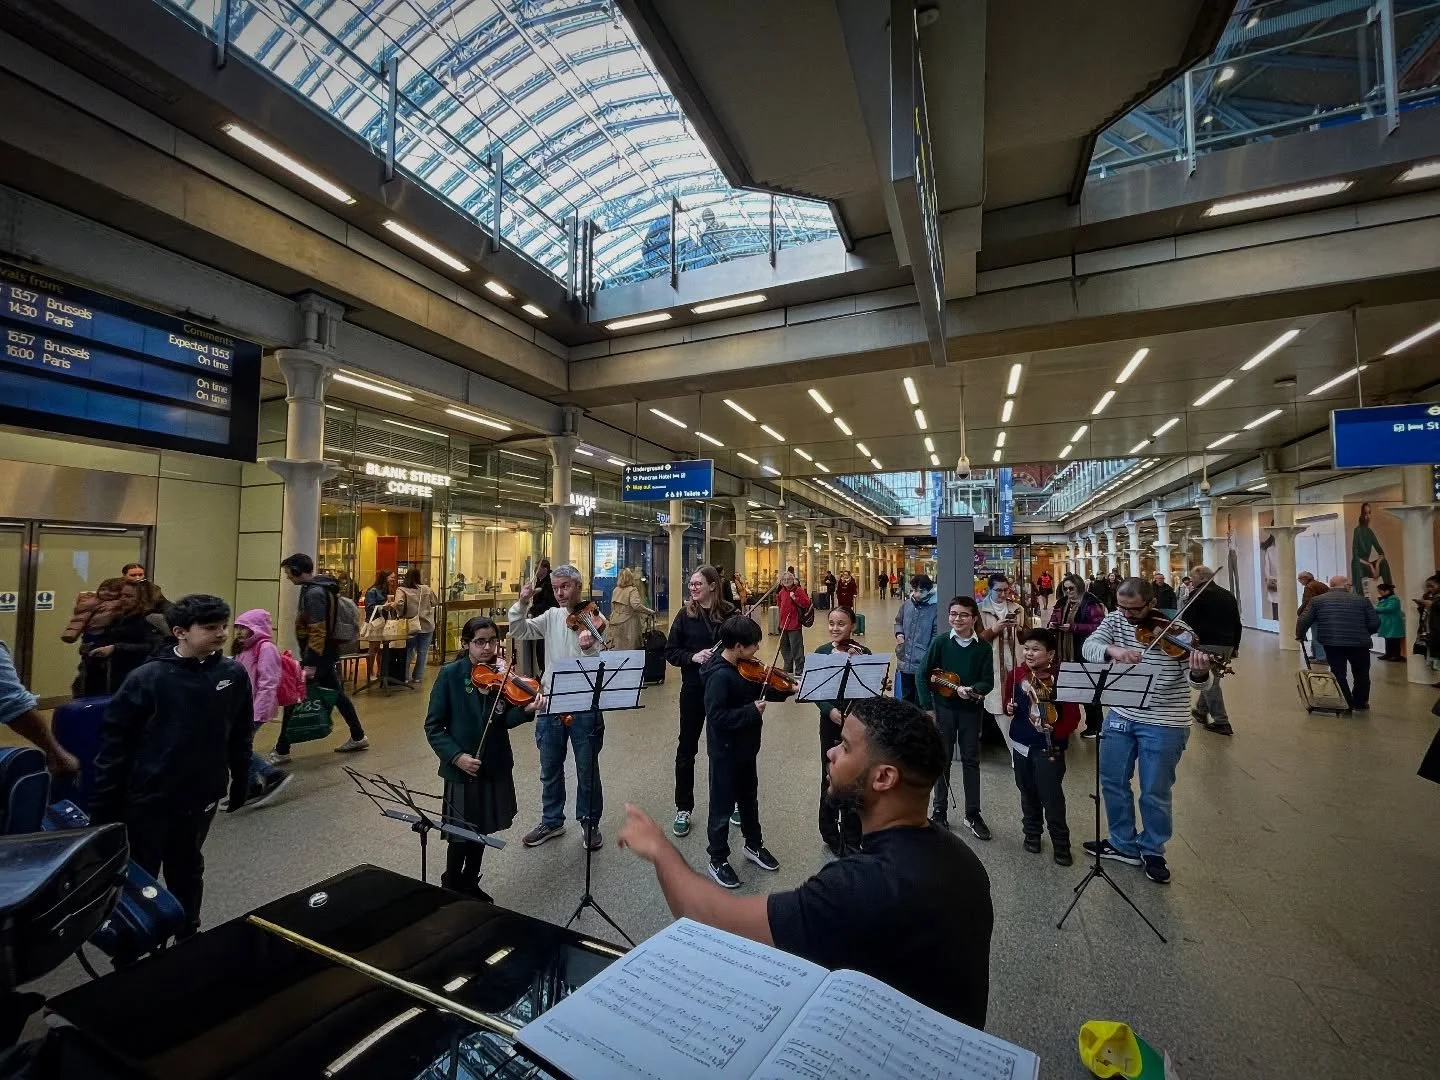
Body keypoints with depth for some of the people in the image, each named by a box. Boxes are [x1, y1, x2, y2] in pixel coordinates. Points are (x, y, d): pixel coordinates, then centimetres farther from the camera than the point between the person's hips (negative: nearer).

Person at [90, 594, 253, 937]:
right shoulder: (148, 677, -15)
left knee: (187, 869, 21)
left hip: (201, 797, 3)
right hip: (147, 798, -3)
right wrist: (103, 801, -8)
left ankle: (189, 938, 41)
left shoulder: (234, 674, -7)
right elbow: (115, 740, -9)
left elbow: (241, 735, 3)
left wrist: (240, 780, 8)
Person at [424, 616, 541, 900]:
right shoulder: (450, 674, -13)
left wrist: (527, 710, -29)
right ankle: (451, 888, 33)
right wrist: (456, 756, -20)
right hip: (461, 768, -3)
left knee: (482, 829, 19)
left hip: (495, 766, 4)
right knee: (461, 834, 8)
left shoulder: (500, 674, -4)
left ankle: (470, 884, 40)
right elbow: (433, 727, -9)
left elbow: (506, 720, -10)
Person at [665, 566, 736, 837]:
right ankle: (683, 808, 25)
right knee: (687, 748, 9)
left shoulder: (731, 613, -5)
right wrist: (693, 656, -19)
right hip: (694, 688, 0)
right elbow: (670, 652, -3)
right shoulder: (686, 615, -3)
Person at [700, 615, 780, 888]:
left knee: (749, 799, 25)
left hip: (745, 747, 8)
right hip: (725, 751, -8)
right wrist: (752, 711, -29)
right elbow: (716, 717, -31)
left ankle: (754, 845, 45)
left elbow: (759, 692, 9)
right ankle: (718, 860, 28)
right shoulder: (720, 675, -28)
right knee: (723, 806, 9)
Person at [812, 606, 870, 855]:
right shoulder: (821, 652, -1)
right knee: (830, 778, 8)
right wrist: (830, 711, -19)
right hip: (830, 722, 1)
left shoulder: (862, 652, -5)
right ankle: (831, 834, 27)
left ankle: (852, 838, 25)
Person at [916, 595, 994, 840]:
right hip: (943, 708, -1)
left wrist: (972, 690, -25)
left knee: (971, 760, 9)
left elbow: (988, 682, -4)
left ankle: (973, 814, 23)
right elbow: (922, 675, -5)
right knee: (942, 759, 9)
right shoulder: (940, 643, -7)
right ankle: (939, 810, 24)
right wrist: (928, 707, -9)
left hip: (971, 710, 1)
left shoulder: (983, 648, -4)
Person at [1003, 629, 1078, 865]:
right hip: (1021, 744, 4)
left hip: (1049, 748, -4)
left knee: (1052, 798, 0)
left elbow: (1073, 717, -13)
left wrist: (1056, 731, -28)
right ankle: (1032, 834, 35)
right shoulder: (1015, 675, -2)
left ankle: (1061, 845, 18)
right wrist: (1009, 708, -7)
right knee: (1028, 794, 17)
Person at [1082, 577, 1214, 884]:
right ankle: (1123, 844, 35)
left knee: (1155, 793, 9)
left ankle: (1152, 852, 32)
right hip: (1120, 716, 4)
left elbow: (1196, 680, -18)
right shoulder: (1116, 620, -4)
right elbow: (1089, 646, -18)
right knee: (1113, 782, 15)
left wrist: (1200, 672, -42)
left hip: (1164, 724, -4)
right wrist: (1112, 650, -38)